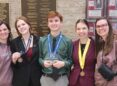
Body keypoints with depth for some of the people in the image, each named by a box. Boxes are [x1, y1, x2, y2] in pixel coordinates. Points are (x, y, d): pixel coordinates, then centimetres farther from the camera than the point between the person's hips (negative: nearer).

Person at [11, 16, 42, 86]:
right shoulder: (14, 42, 2)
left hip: (36, 77, 0)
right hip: (20, 79, 0)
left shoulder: (38, 40, -1)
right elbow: (13, 64, 6)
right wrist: (15, 60, -14)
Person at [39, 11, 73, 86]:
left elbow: (71, 60, 1)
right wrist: (43, 62, -10)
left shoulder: (68, 41, -2)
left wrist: (63, 63, -17)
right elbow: (39, 57, 10)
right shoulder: (42, 40, 5)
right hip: (46, 77, 2)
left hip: (62, 78, -1)